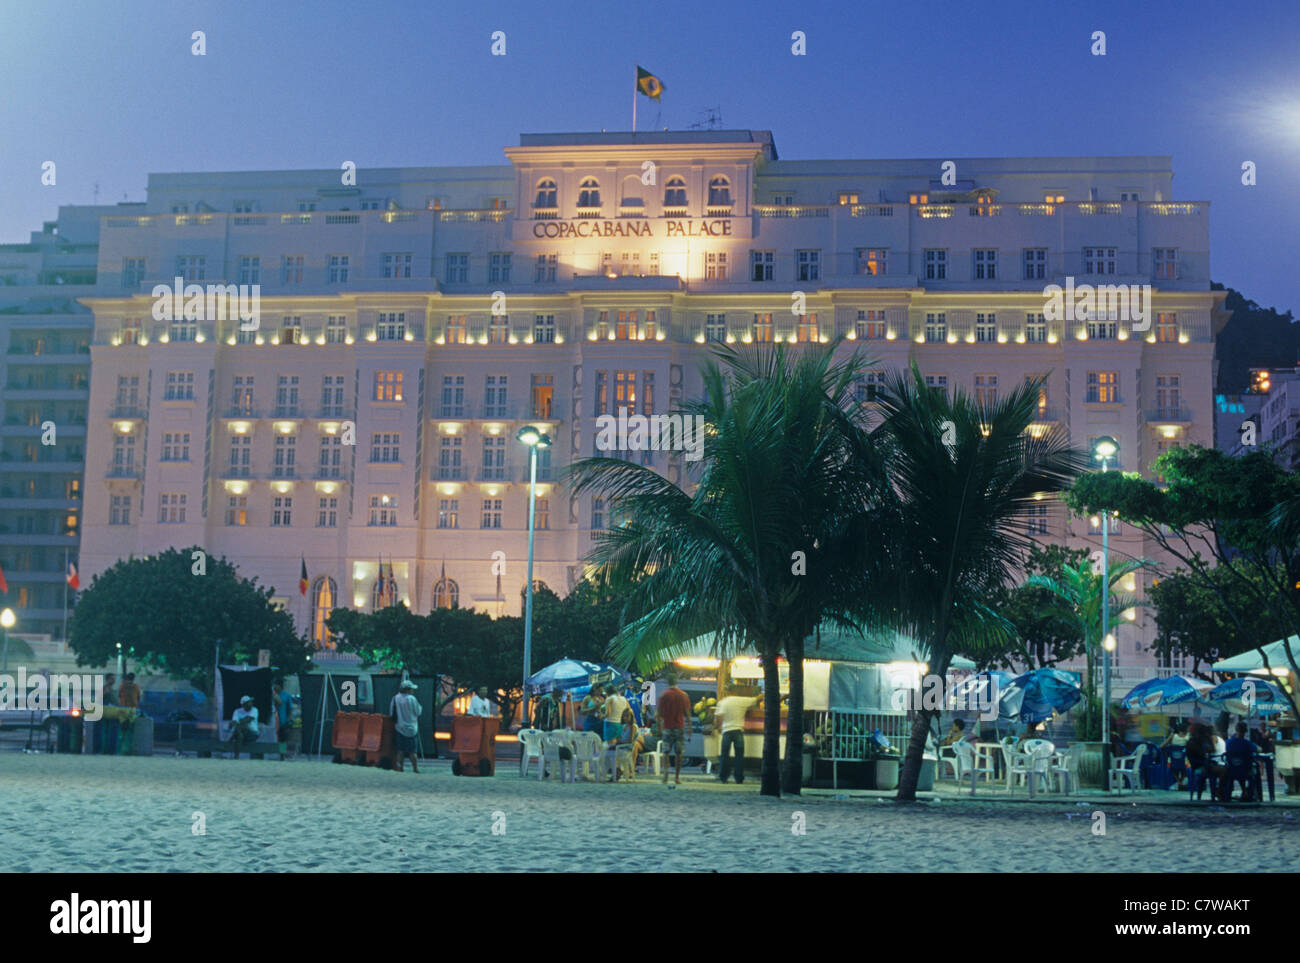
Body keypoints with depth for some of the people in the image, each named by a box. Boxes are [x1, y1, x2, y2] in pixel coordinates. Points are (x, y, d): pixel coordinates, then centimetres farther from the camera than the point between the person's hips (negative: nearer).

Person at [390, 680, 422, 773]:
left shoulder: (395, 698, -1)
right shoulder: (412, 699, -14)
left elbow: (391, 713, 5)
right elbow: (418, 712, -4)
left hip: (399, 727, 4)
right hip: (411, 728, -4)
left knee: (400, 749, 9)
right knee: (412, 750, 3)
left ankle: (400, 767, 7)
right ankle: (415, 768, 7)